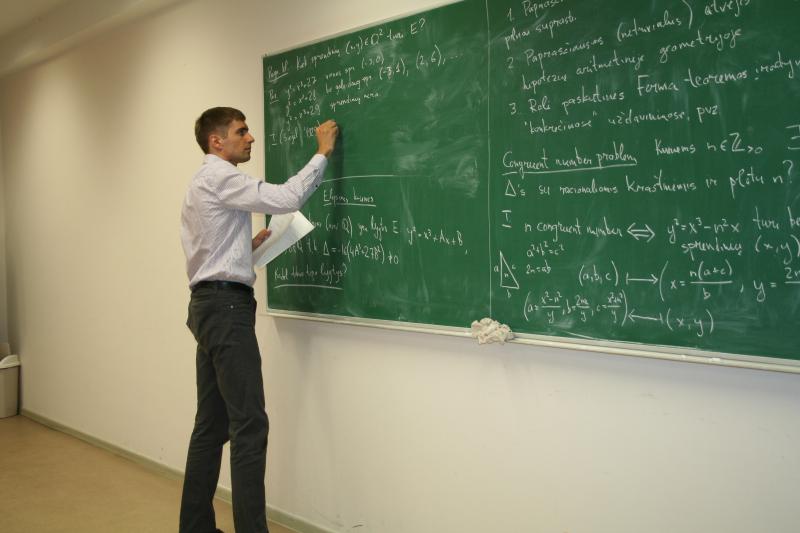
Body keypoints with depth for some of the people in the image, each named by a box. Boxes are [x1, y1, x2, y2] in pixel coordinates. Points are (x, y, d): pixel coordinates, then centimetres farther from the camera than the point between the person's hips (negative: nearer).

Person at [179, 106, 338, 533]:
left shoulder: (203, 185, 23)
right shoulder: (220, 176, -8)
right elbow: (286, 199, -19)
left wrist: (252, 244, 17)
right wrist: (322, 153, -10)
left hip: (210, 304, 10)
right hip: (226, 305, -10)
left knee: (212, 422, 11)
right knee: (249, 423, -11)